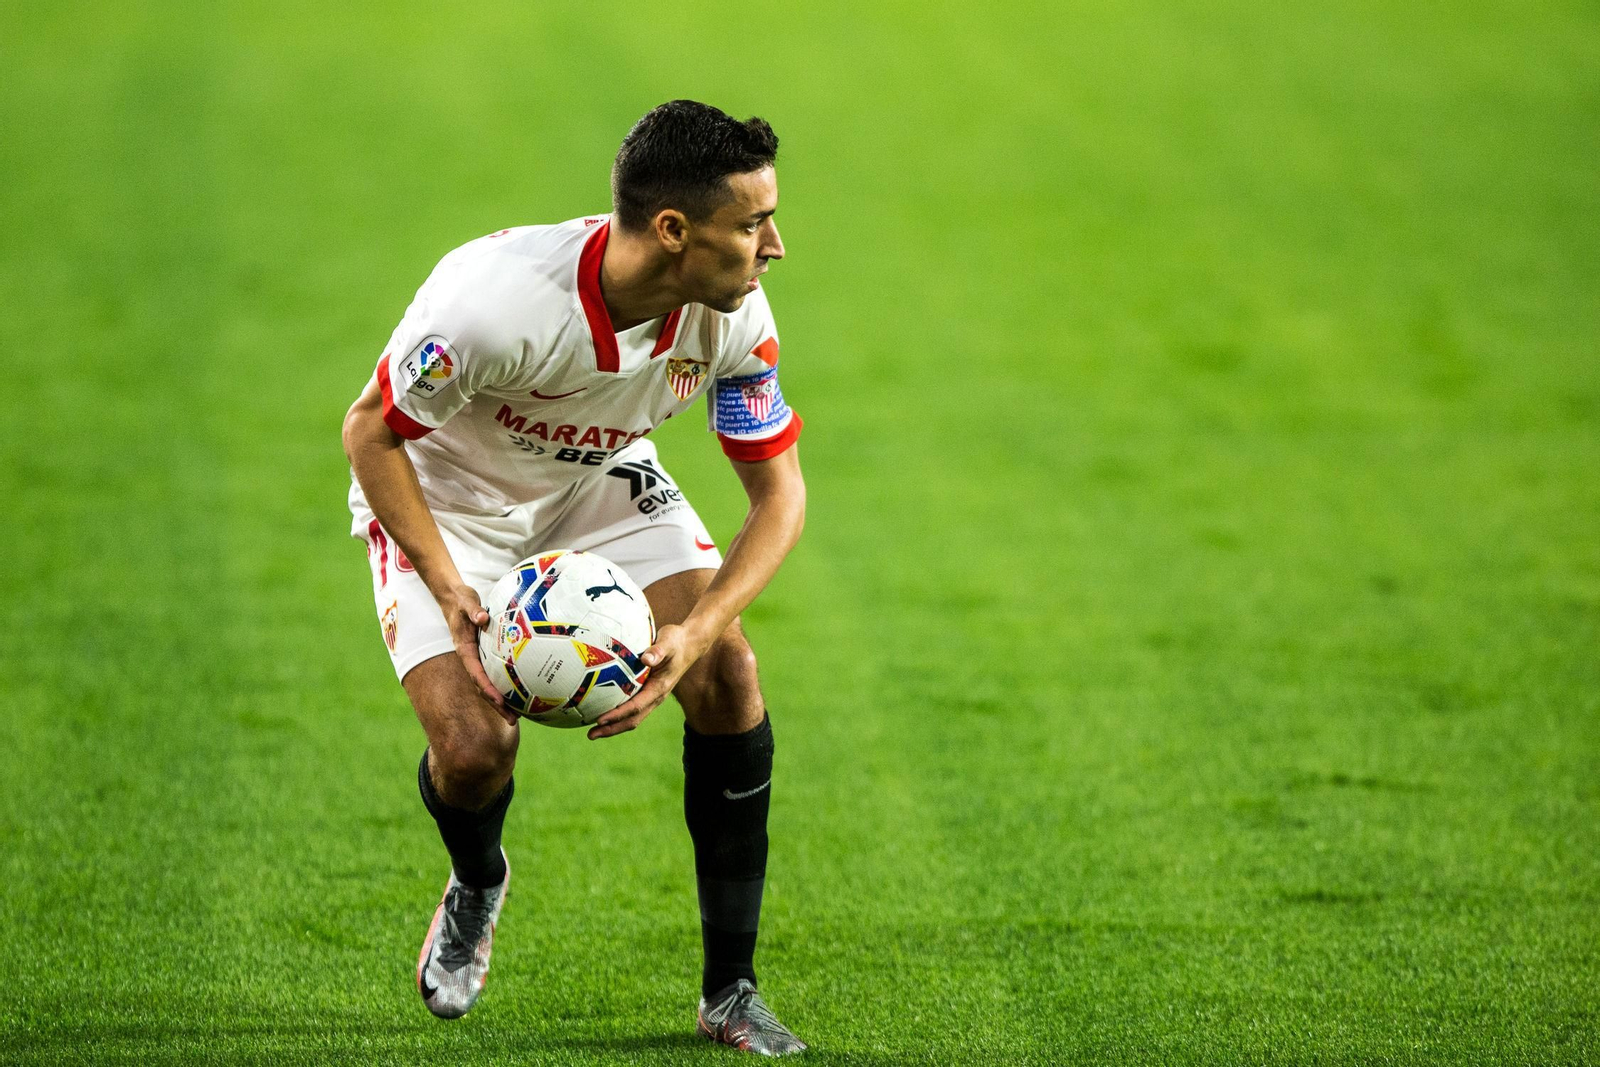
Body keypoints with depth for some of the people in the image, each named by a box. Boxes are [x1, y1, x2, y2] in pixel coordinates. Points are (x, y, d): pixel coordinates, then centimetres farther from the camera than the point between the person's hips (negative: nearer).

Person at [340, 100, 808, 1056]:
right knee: (474, 743, -21)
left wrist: (694, 632, -32)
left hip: (604, 484, 4)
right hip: (444, 498, -4)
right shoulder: (494, 299, -39)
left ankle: (730, 994, -4)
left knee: (726, 674, -17)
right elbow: (370, 434, -23)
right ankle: (477, 885, 20)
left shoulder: (732, 313, -25)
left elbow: (779, 492, -16)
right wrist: (452, 594, -33)